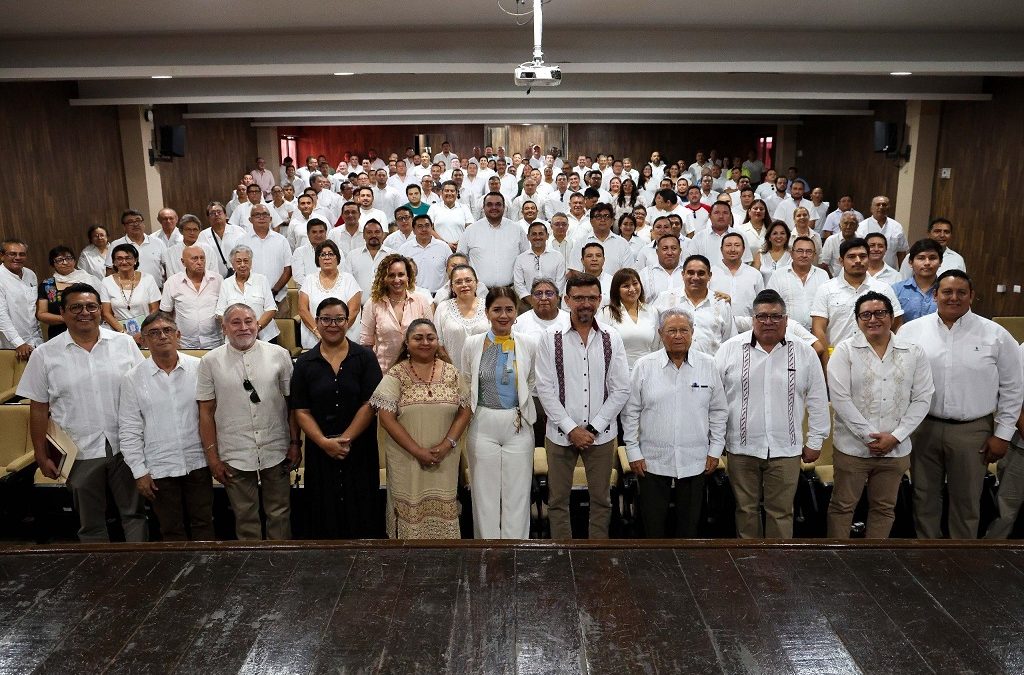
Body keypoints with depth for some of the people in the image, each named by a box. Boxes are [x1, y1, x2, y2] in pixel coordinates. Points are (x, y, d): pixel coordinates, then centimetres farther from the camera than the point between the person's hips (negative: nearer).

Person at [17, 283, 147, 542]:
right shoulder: (45, 355, -1)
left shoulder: (124, 343, 0)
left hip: (126, 446, 0)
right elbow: (38, 409, 3)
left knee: (134, 513, 11)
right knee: (90, 524, 13)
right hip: (81, 452, 0)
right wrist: (42, 456, 2)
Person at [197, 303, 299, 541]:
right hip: (234, 456, 0)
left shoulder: (279, 355, 0)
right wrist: (212, 457, -1)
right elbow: (206, 411, 1)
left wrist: (295, 443, 1)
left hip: (276, 452, 0)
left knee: (280, 514, 11)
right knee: (245, 519, 12)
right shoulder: (211, 361, 0)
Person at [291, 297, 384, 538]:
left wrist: (345, 439, -13)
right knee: (325, 513, 9)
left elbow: (370, 404, -6)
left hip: (359, 448, -1)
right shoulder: (305, 363, 5)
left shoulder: (364, 357, 0)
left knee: (361, 511, 3)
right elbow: (301, 410, 0)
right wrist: (325, 442, -13)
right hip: (320, 451, 2)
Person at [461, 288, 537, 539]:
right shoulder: (472, 344, 0)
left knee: (517, 494, 6)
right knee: (485, 494, 8)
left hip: (518, 425, 0)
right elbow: (465, 385, 11)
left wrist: (522, 411, 4)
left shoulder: (528, 345, 1)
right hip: (482, 425, 0)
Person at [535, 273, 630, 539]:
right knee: (557, 500, 9)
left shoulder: (612, 340, 0)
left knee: (601, 500, 12)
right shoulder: (551, 339, -4)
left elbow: (621, 390, -2)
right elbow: (545, 390, -7)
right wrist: (571, 429, -12)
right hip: (560, 433, -1)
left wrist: (592, 428, -9)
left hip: (601, 434, 1)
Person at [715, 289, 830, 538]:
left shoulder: (805, 353, 3)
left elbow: (817, 400, 8)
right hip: (742, 448, 0)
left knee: (781, 512, 7)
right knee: (746, 510, 11)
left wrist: (815, 441, 7)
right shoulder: (730, 349, 0)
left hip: (785, 450, 0)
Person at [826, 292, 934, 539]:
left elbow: (922, 399, 2)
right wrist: (870, 436, -14)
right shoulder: (845, 351, -4)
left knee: (884, 508, 14)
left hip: (896, 449, 3)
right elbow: (840, 398, -11)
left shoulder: (914, 353, 4)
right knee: (842, 506, 7)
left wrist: (895, 437, -8)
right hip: (853, 447, -2)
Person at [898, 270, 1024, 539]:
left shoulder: (996, 335, -2)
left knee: (967, 500, 12)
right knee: (925, 496, 13)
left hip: (972, 431, 0)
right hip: (922, 427, 1)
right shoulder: (911, 330, -1)